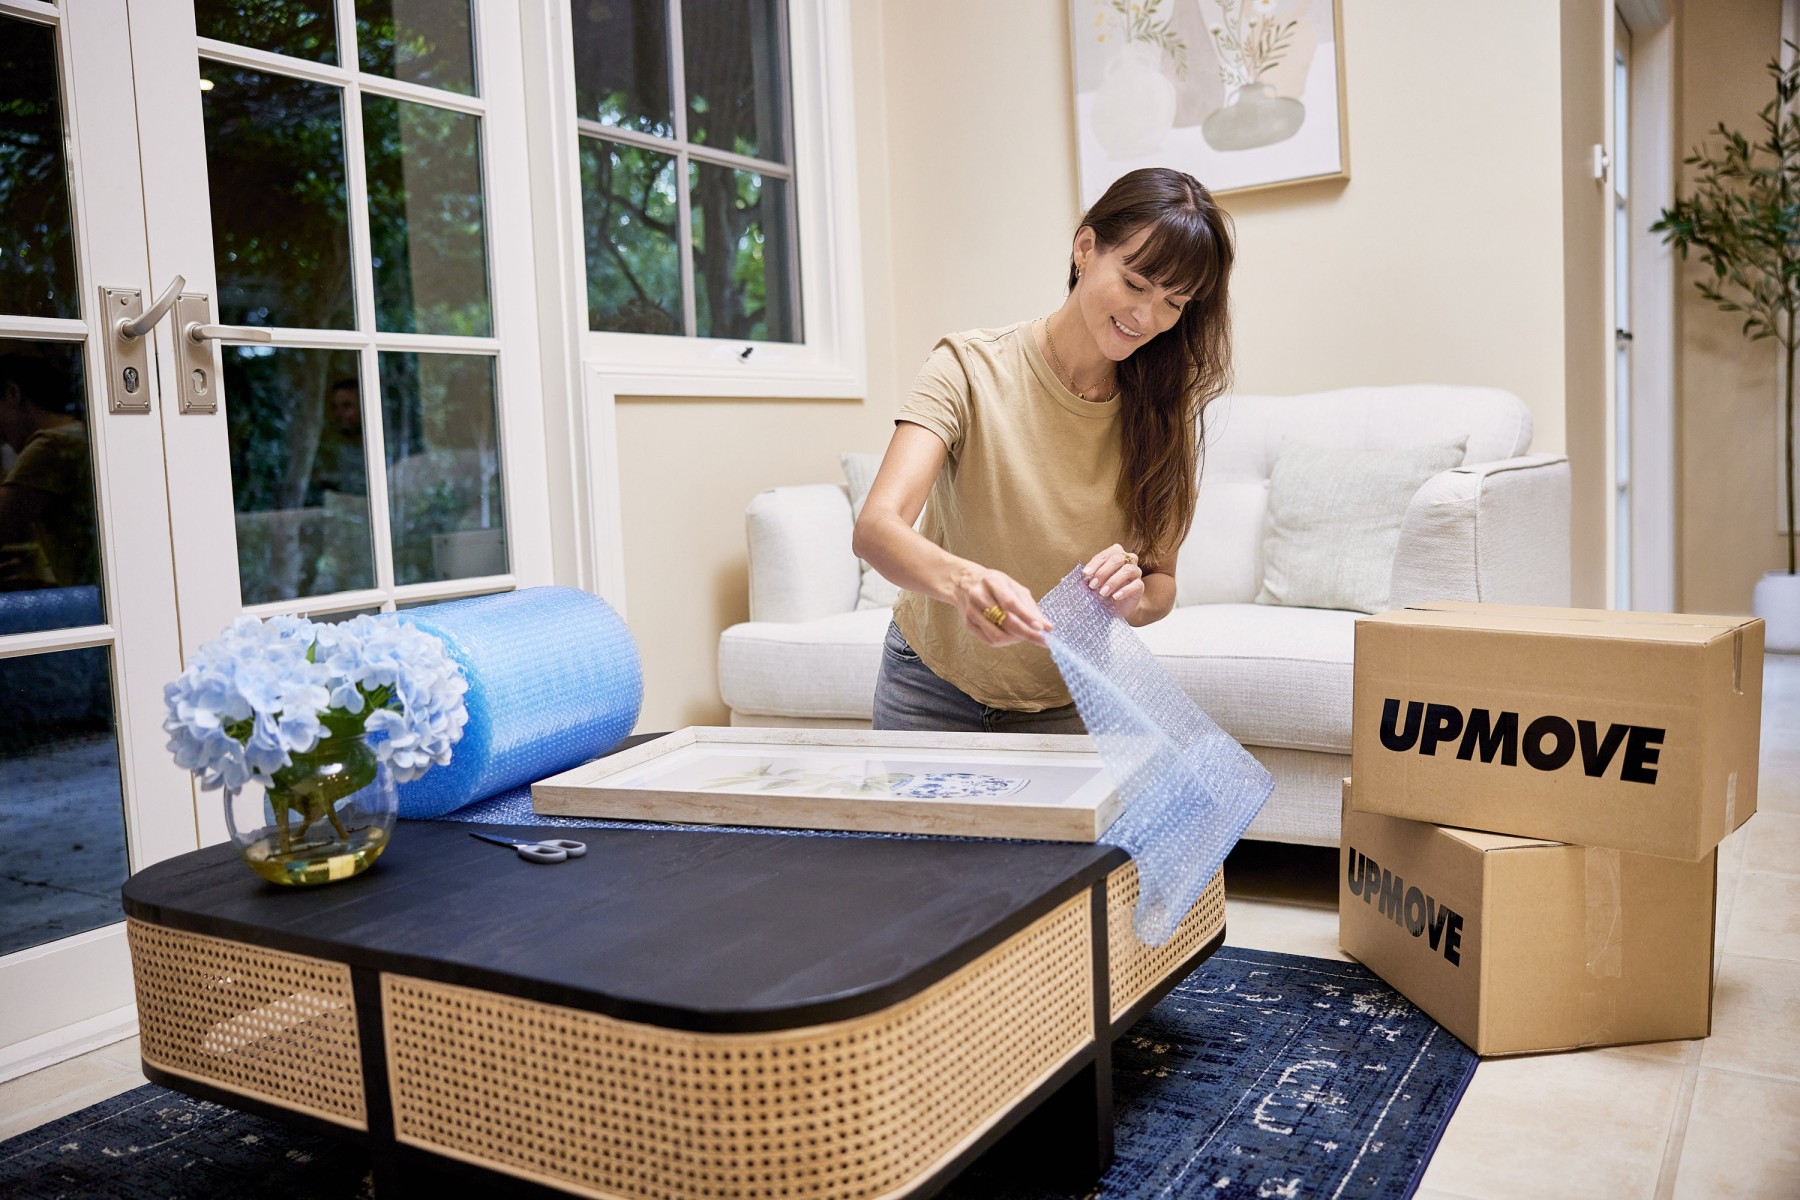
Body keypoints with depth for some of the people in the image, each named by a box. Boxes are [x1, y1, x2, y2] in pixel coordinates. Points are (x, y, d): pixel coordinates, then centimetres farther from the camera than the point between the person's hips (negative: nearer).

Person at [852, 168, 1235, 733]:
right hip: (935, 692, -2)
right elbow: (875, 528, -32)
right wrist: (964, 580, -53)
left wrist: (1134, 597, -30)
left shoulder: (1162, 408, -8)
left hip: (1065, 705, 2)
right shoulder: (971, 370, -20)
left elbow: (1162, 584, -6)